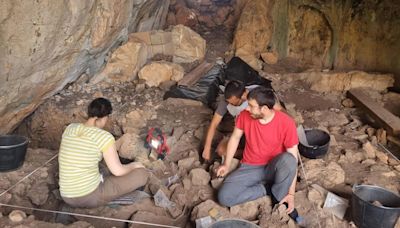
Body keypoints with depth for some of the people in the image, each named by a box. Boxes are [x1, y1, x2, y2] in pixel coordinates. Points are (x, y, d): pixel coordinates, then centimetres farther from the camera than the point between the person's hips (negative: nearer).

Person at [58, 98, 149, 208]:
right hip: (92, 196, -7)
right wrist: (134, 165, 13)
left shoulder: (70, 128, 2)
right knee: (142, 174, 4)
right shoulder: (105, 137, -16)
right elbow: (118, 171, -9)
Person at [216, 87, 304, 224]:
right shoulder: (245, 115, -12)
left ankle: (279, 197, -12)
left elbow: (292, 160, -18)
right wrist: (227, 164, 4)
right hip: (250, 168, 3)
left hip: (273, 168, -2)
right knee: (224, 197, -21)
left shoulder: (286, 123, -21)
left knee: (288, 159, -39)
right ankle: (268, 189, -4)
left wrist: (291, 193, -19)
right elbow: (235, 137, 7)